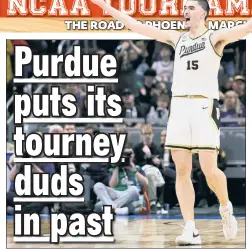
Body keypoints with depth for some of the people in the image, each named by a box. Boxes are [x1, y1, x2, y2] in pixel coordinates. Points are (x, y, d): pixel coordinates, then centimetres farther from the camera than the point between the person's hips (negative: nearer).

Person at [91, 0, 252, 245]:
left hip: (204, 107, -4)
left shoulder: (215, 38, 3)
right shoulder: (177, 38, 16)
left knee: (209, 170, -11)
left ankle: (226, 207, 19)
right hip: (179, 107, 4)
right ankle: (191, 231, -1)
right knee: (182, 171, -3)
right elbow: (138, 27, 18)